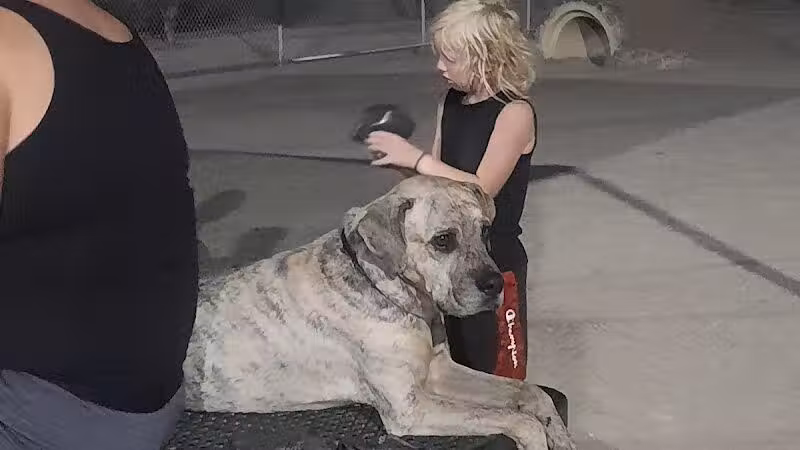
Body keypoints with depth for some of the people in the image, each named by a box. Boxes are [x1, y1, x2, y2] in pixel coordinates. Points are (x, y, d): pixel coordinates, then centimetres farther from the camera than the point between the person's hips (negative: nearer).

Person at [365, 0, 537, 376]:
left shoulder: (515, 113, -17)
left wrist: (414, 158, -25)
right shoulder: (452, 101, 5)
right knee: (461, 367, 18)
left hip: (495, 262, -7)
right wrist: (400, 159, -6)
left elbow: (481, 189, -25)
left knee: (496, 375, 3)